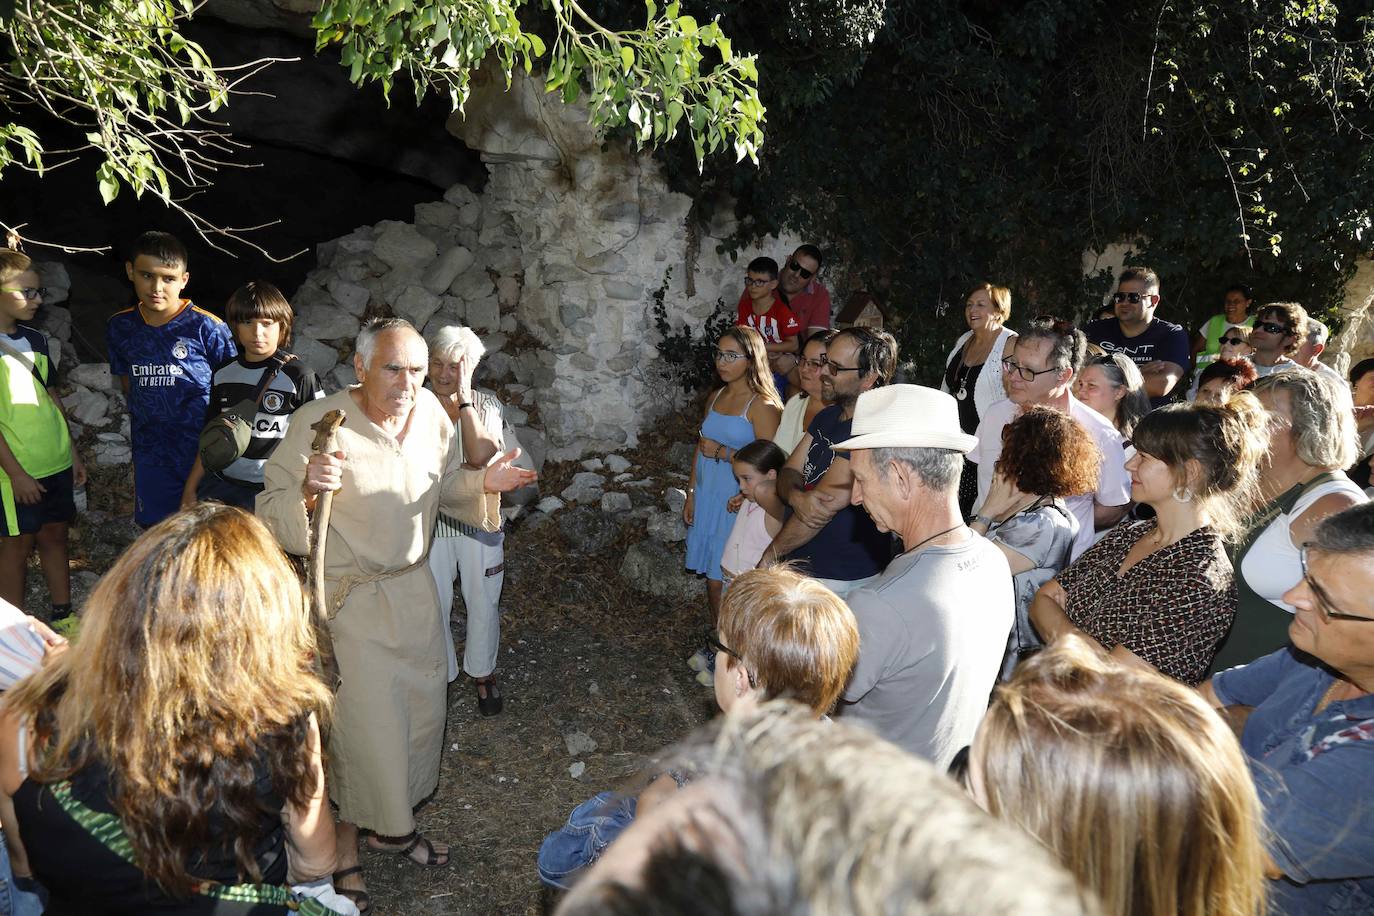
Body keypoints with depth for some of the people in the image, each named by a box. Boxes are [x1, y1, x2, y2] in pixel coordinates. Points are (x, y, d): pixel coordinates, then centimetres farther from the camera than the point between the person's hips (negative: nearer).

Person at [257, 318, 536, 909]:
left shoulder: (431, 413, -4)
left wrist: (483, 482, -7)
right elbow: (271, 515, -18)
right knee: (363, 721, 2)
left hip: (414, 588, 6)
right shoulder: (318, 423, -20)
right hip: (349, 600, -6)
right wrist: (308, 491, -38)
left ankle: (392, 826, 39)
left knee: (422, 708, 15)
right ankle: (346, 837, 29)